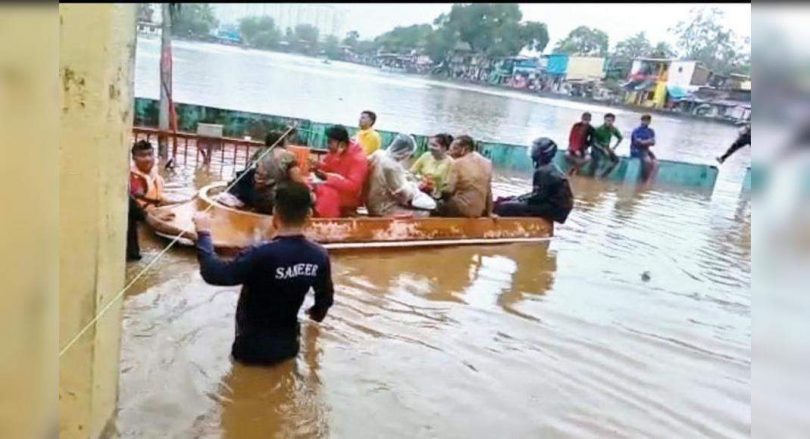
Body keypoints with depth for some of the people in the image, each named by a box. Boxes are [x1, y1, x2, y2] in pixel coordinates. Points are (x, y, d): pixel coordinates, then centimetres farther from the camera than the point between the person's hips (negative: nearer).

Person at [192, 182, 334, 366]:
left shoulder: (262, 256, -30)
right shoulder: (320, 256, -14)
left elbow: (214, 274, -26)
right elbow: (325, 298, 2)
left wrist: (203, 233, -12)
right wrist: (316, 314, 25)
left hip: (252, 348, -3)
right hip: (287, 345, 3)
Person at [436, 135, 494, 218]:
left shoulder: (458, 163, -10)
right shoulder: (487, 163, 7)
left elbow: (448, 190, -14)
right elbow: (488, 191, 10)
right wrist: (488, 212, 17)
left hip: (461, 209, -7)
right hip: (479, 212, 7)